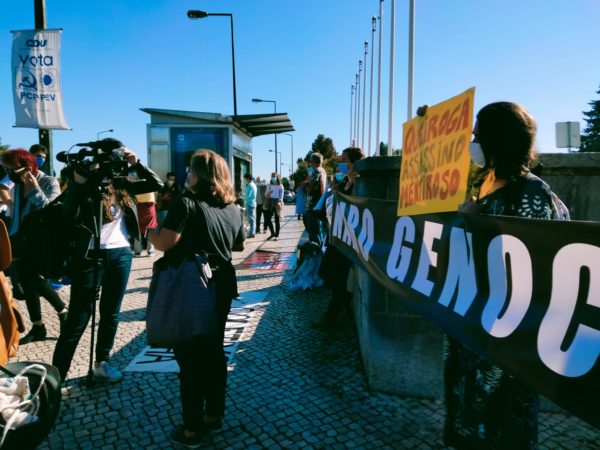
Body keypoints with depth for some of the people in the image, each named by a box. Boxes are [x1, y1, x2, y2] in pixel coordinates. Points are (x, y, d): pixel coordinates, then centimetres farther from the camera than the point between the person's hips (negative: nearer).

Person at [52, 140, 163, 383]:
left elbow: (157, 184, 5)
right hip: (91, 256, -5)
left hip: (121, 255, 5)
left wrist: (136, 163, -3)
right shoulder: (85, 181, -7)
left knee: (111, 313, 14)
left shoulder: (123, 183, 6)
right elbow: (69, 215, -18)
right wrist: (77, 183, -23)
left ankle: (101, 364, 30)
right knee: (78, 319, 0)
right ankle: (56, 374, 12)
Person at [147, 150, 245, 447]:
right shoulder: (233, 208, 5)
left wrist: (146, 228, -3)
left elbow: (164, 243, -22)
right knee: (214, 351, 17)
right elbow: (239, 245, 18)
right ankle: (213, 416, 32)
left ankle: (192, 430, 19)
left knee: (190, 357, 5)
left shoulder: (187, 203, -16)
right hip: (221, 287, 7)